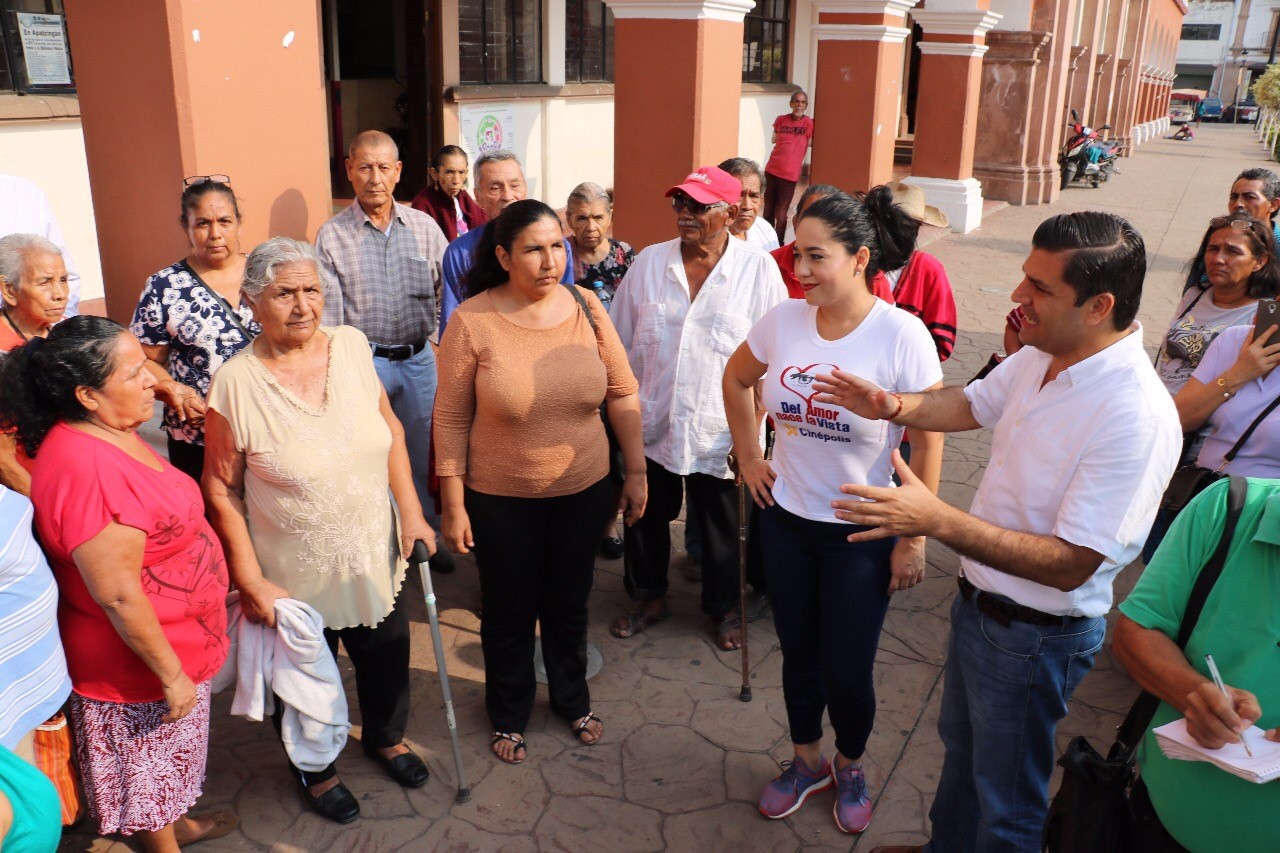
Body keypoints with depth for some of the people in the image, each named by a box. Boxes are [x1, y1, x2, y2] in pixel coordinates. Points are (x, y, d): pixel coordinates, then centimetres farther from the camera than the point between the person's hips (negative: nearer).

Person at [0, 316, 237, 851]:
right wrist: (172, 674, -20)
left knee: (171, 757, 30)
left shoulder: (113, 433, -3)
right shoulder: (85, 470, -33)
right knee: (149, 763, 17)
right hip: (139, 660, -9)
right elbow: (117, 595, -29)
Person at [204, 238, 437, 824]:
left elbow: (389, 429, 2)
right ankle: (315, 769, 49)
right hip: (295, 574, -3)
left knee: (386, 656, 24)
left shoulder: (351, 345, -9)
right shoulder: (236, 384, -20)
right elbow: (222, 489, -13)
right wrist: (251, 581, -13)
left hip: (375, 555, 4)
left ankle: (385, 737, 55)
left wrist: (411, 512, -1)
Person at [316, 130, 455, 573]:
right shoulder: (332, 235, -4)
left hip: (418, 358, 2)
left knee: (419, 453, 14)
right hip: (363, 361, -2)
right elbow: (327, 314, -5)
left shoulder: (424, 227, 2)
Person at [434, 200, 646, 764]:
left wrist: (636, 471, 2)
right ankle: (508, 716, 41)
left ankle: (572, 700, 46)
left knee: (570, 604, 21)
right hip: (500, 499, -2)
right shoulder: (472, 321, -15)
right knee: (508, 613, 16)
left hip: (583, 490, 2)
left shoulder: (586, 307, -8)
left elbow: (622, 393, 0)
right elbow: (451, 420, -10)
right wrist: (454, 505, -9)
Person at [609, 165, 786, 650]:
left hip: (719, 431, -2)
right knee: (646, 519, 17)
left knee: (722, 528, 14)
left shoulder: (758, 270, -9)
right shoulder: (649, 263, -1)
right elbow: (620, 343, 5)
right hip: (652, 426, 3)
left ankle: (724, 607, 37)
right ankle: (650, 597, 40)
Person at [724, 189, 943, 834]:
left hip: (862, 532, -3)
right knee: (799, 653, 19)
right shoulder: (783, 320, -8)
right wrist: (748, 455, 7)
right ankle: (807, 761, 44)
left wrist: (914, 539, -11)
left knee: (848, 672, 8)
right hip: (786, 518, 4)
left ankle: (850, 769, 39)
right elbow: (737, 378, 12)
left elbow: (929, 441, -13)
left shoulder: (902, 335, -19)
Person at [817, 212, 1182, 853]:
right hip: (978, 601, 8)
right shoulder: (1039, 357, -8)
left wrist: (939, 521, -40)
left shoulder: (1136, 418, -33)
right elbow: (970, 404, 12)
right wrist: (892, 406, -9)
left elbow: (1071, 564, -32)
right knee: (961, 748, 32)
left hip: (1036, 637, -8)